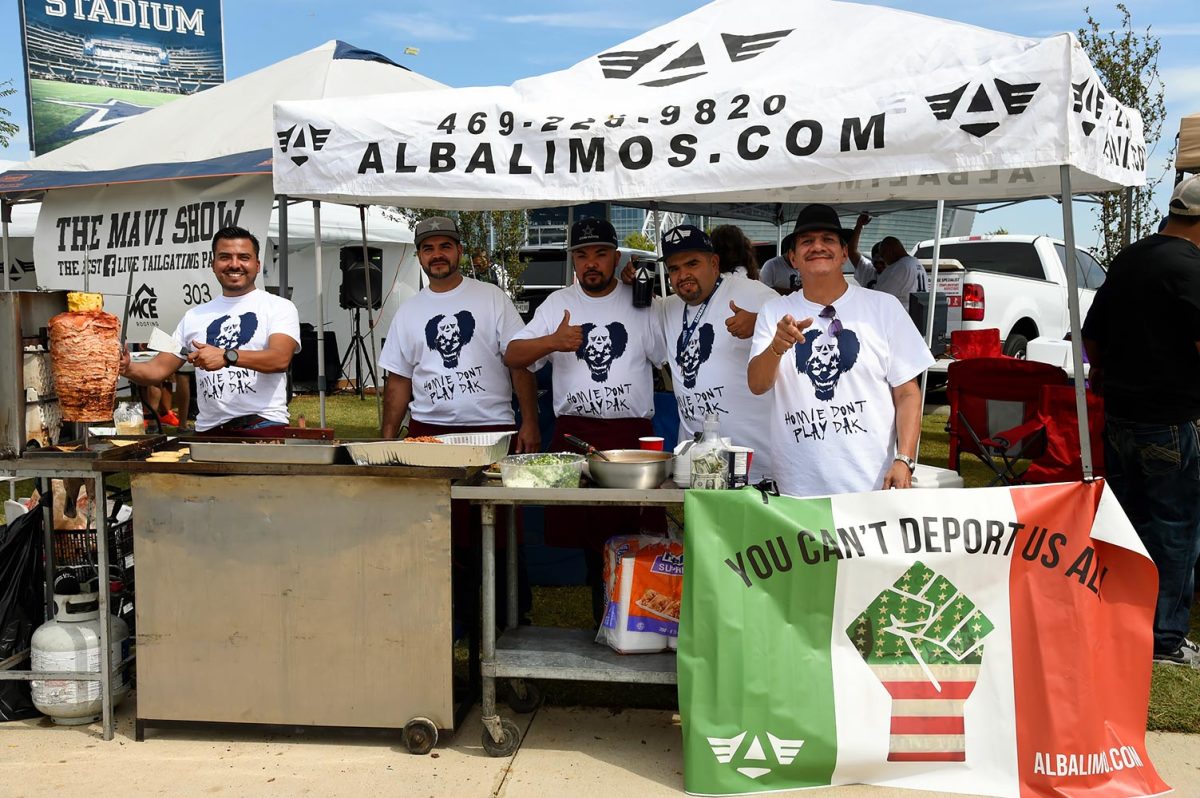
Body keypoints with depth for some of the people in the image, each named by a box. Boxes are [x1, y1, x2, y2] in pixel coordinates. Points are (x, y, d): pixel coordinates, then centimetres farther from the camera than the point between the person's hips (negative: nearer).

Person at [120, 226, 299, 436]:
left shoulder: (279, 307, 5)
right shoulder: (195, 316, 19)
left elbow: (280, 358, -13)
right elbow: (159, 369, 17)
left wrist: (227, 356, -28)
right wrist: (128, 369, -5)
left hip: (264, 427, -4)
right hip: (209, 430, 4)